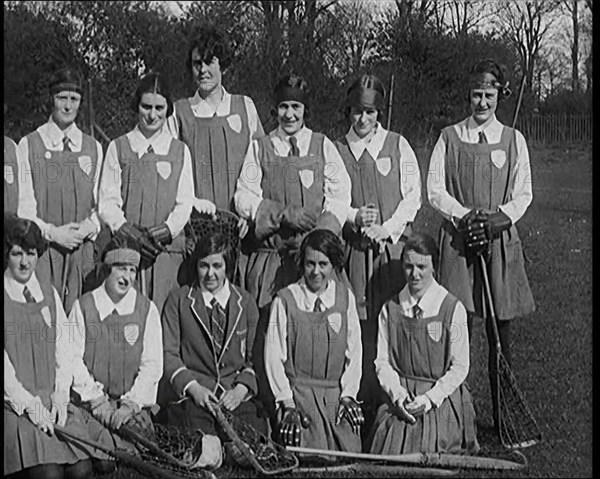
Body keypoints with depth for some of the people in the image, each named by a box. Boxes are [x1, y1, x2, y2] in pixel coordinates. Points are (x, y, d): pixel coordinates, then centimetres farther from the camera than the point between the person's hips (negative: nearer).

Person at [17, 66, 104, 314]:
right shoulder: (29, 145, 4)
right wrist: (52, 232, -11)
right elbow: (22, 203, 0)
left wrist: (87, 229, -6)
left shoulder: (93, 148, 13)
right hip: (41, 247, -2)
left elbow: (102, 202, 12)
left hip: (82, 247, 2)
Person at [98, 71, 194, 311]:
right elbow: (107, 202, 5)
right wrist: (129, 231, -13)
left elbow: (185, 202, 7)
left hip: (168, 247, 1)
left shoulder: (180, 151, 14)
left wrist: (168, 229, -13)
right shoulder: (118, 148, 11)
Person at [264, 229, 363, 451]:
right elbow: (273, 356, -1)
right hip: (298, 392, -2)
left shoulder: (345, 297, 8)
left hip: (337, 394, 3)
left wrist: (348, 395, -1)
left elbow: (354, 350, 9)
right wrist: (287, 403, -7)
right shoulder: (285, 299, -1)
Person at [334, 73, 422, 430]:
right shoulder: (336, 150, 11)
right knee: (361, 328, -2)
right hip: (353, 250, 1)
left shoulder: (398, 146, 9)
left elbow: (413, 195, 4)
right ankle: (365, 405, 3)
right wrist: (354, 216, -11)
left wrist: (388, 228, -10)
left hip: (393, 245, -1)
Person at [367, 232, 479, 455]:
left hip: (443, 398, -2)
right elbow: (382, 361, 6)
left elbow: (460, 368, -3)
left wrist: (429, 398, -14)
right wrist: (398, 394, -11)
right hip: (402, 395, 2)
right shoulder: (390, 309, 6)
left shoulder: (453, 309, -3)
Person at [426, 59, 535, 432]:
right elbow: (435, 190, 3)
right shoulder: (450, 138, 7)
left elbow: (523, 194, 5)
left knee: (500, 331, 1)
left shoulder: (513, 140, 9)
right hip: (458, 240, 0)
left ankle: (504, 415, 8)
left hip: (500, 241, 1)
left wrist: (498, 218, -13)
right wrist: (466, 216, -12)